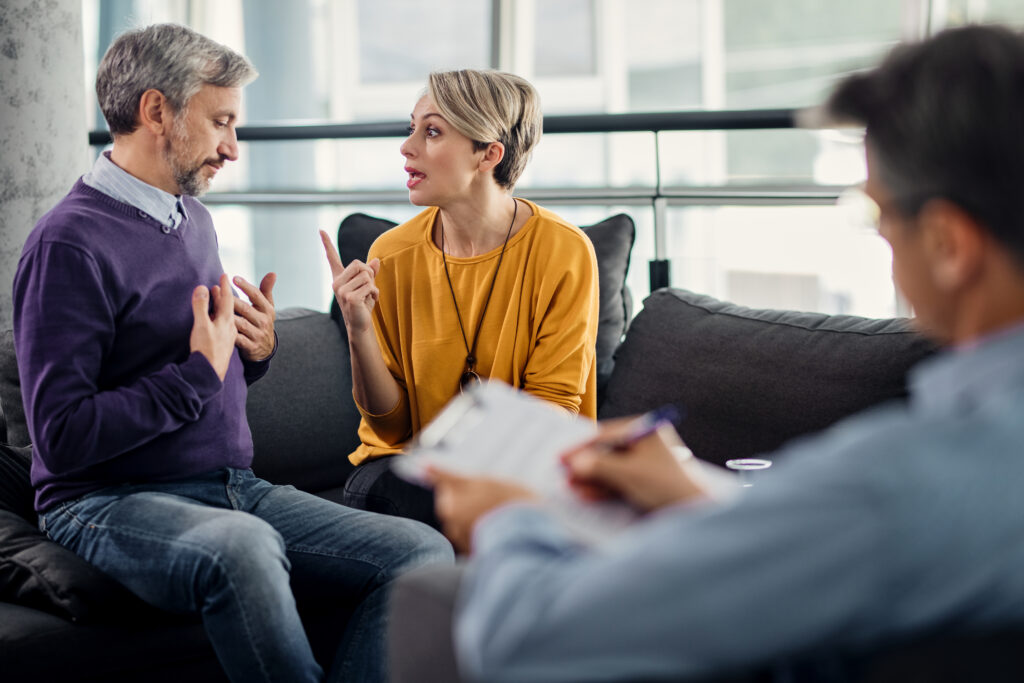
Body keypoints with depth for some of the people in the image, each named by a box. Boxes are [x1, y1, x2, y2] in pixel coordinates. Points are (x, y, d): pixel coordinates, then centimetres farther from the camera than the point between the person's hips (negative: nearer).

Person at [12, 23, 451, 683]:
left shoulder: (192, 218, 18)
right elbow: (62, 438, -18)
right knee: (241, 546, -41)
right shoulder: (70, 243, -11)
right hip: (111, 502, -8)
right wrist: (199, 372, -13)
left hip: (234, 486, 8)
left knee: (423, 551, -13)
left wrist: (256, 351, 6)